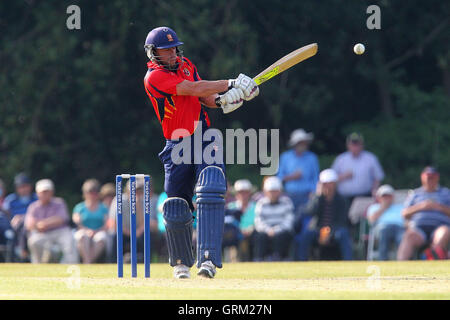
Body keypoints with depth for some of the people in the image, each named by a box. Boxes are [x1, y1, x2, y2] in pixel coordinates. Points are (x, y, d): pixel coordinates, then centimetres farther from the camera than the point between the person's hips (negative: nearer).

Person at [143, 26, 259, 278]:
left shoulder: (185, 65, 11)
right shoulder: (154, 76, -11)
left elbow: (204, 97, 12)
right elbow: (194, 90, -20)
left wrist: (220, 100, -11)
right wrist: (231, 84, -20)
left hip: (205, 139, 3)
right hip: (177, 147, -3)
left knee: (211, 191, -21)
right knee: (176, 208, 4)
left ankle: (208, 259, -28)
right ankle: (181, 262, 29)